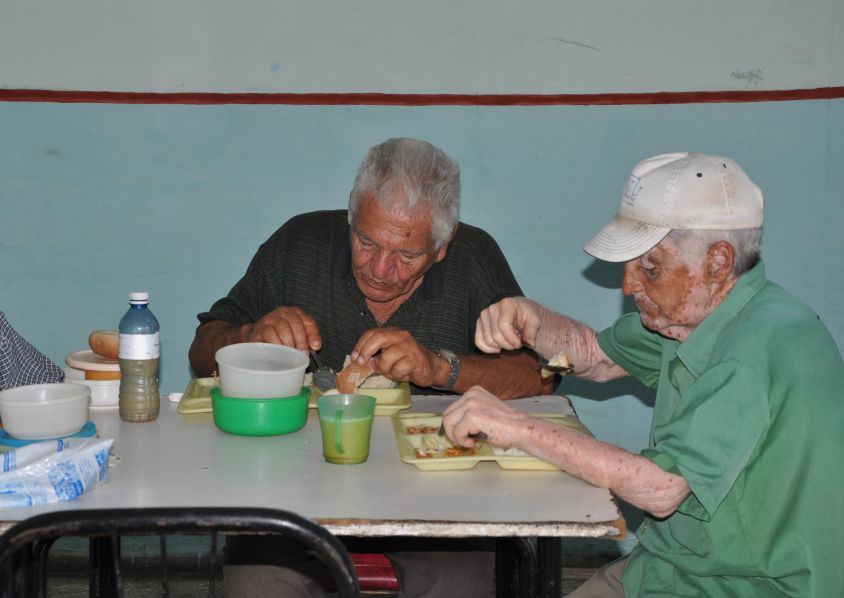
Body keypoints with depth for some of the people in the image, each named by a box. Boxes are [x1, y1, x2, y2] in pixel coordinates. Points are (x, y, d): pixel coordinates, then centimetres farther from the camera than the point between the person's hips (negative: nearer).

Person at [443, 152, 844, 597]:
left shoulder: (758, 346, -27)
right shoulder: (690, 310, 2)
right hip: (674, 562, 8)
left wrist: (519, 429, -28)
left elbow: (659, 488, -32)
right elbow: (597, 356, 16)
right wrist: (529, 320, -5)